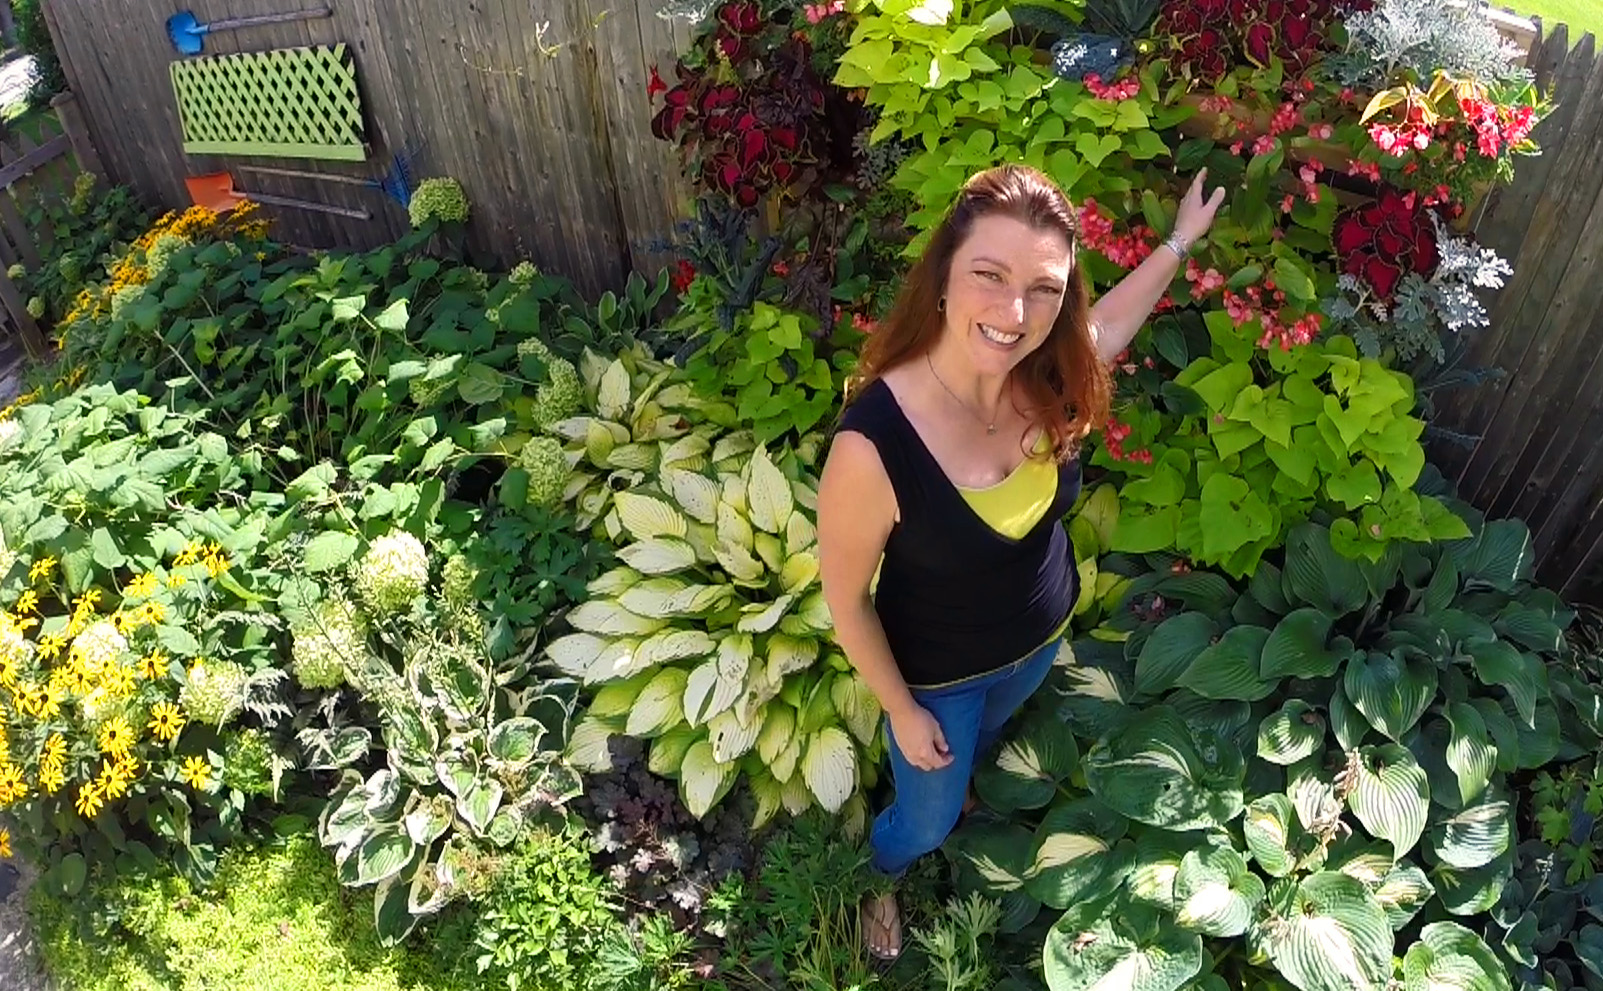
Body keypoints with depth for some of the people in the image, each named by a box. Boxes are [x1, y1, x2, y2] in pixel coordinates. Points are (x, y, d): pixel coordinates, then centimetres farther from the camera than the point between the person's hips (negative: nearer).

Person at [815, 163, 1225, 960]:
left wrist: (1181, 241, 10)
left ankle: (956, 788, 74)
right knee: (928, 822, 23)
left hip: (1040, 636, 5)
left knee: (984, 738, 37)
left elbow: (1111, 319, 4)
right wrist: (902, 711, -12)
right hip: (938, 672, -4)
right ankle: (879, 878, 60)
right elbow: (846, 600, -23)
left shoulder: (1045, 381, -24)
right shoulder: (873, 444, -40)